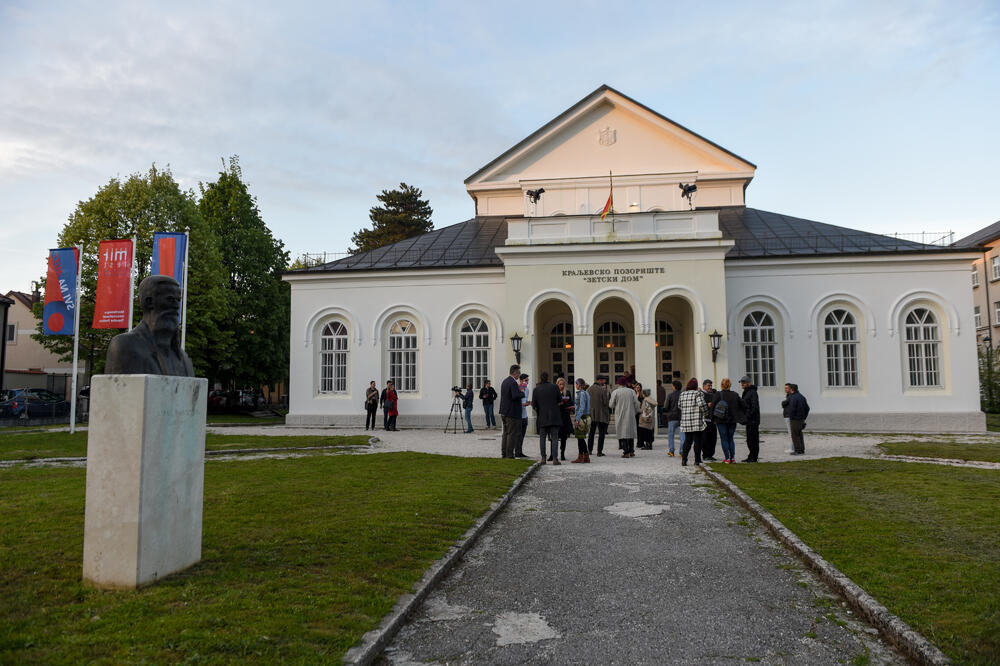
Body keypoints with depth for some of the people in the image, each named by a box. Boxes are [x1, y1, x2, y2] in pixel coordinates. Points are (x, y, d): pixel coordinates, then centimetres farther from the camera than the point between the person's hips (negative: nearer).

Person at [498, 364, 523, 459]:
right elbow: (515, 396, -29)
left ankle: (503, 454, 18)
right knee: (512, 434, -3)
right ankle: (509, 455, -2)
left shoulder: (504, 381, 12)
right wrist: (522, 393, -10)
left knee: (506, 433, 14)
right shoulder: (513, 383, -17)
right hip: (512, 412, -9)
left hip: (504, 412, 9)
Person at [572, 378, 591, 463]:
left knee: (580, 438, -2)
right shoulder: (586, 393, 13)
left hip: (581, 418, -9)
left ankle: (580, 457, 3)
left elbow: (582, 408, -20)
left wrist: (577, 419, -20)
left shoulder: (582, 393, -15)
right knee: (581, 438, 13)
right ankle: (586, 457, 15)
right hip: (586, 417, 9)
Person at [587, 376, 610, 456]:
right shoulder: (603, 390, -15)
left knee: (591, 432, 18)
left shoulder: (589, 389, 1)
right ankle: (599, 451, 1)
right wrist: (609, 394, -3)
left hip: (591, 414, 5)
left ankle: (589, 450, 21)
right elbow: (606, 402, -15)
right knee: (601, 433, 3)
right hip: (601, 415, -5)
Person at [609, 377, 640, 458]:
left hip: (620, 416, -3)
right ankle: (631, 451, 15)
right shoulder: (631, 391, 2)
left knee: (622, 433, 0)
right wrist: (635, 412, 17)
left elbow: (611, 405, -3)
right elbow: (636, 404, 1)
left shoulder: (615, 392, -5)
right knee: (631, 432, 14)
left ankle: (626, 452, -6)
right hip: (630, 416, 3)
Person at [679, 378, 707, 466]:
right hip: (697, 422, -5)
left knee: (687, 440, 10)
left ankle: (684, 459, 0)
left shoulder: (682, 394, 9)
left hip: (685, 422, 5)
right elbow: (701, 404, -19)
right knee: (697, 441, 4)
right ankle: (697, 460, 5)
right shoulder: (698, 393, -8)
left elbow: (679, 405, 16)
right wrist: (705, 409, 0)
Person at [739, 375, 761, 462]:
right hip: (749, 421, 10)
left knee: (753, 439, -6)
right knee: (749, 439, 13)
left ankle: (753, 457, -2)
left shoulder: (752, 392, -13)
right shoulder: (746, 392, 18)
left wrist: (748, 417, -20)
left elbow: (754, 407, -20)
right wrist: (744, 417, 16)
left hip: (753, 420, -10)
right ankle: (751, 457, 19)